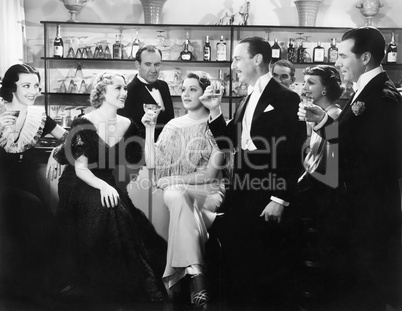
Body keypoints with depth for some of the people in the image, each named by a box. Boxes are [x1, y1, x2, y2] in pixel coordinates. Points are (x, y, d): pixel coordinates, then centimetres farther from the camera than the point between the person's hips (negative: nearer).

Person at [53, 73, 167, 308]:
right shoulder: (84, 125, -8)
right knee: (107, 211, -31)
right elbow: (80, 168, -14)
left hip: (109, 187, 4)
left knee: (132, 217, -24)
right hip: (81, 187, -4)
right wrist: (102, 185, -29)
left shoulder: (128, 126, 5)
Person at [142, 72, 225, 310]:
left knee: (180, 199, -34)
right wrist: (148, 129, 1)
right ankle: (196, 274, -40)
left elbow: (213, 169, -6)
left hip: (206, 192, -2)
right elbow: (153, 162, 8)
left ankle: (180, 275, -30)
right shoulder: (173, 125, 16)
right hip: (174, 189, 2)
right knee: (178, 197, -34)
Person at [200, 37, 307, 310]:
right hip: (241, 198, 8)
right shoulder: (247, 101, 15)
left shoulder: (285, 98, -10)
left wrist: (280, 199, -17)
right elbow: (229, 145, 16)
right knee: (238, 267, 16)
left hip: (267, 202, -8)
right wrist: (215, 111, 5)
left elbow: (294, 155, -15)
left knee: (268, 270, 4)